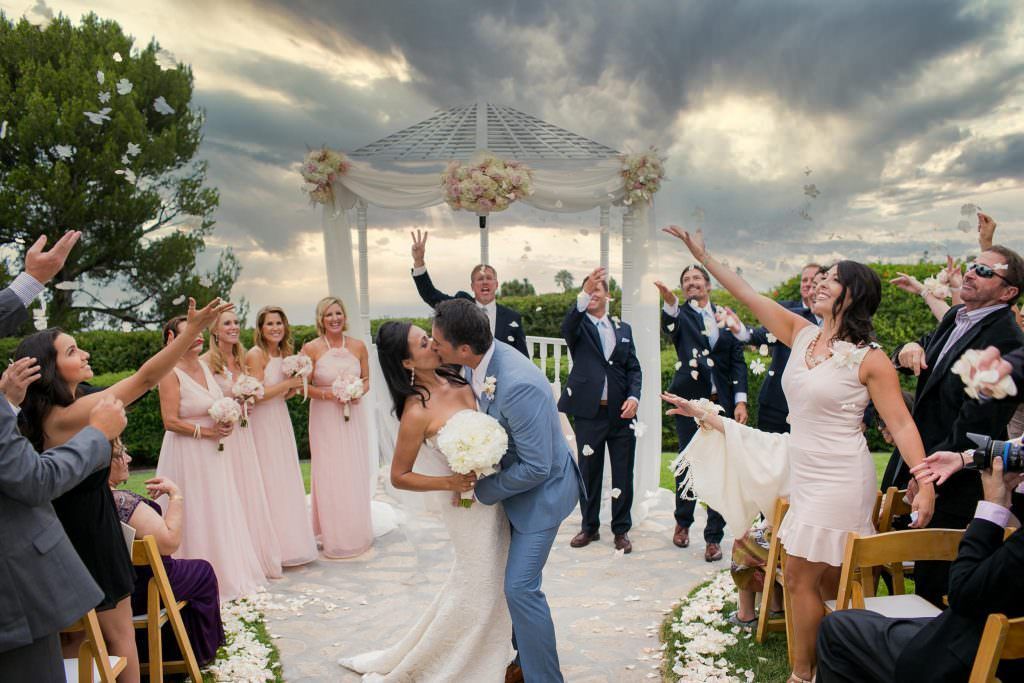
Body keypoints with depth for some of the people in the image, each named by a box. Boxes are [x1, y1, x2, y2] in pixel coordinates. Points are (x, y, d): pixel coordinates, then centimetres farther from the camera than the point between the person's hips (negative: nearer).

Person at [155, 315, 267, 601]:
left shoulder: (204, 366, 7)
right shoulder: (171, 374, -16)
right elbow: (170, 421, -21)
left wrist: (226, 421, 1)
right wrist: (207, 431, -17)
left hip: (213, 453, 8)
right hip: (188, 454, -8)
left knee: (220, 512, 15)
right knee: (195, 516, 2)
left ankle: (228, 574, 29)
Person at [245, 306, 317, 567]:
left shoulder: (284, 353, 11)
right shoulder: (256, 354, -12)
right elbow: (257, 394, -18)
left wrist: (296, 385, -2)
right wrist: (288, 383, -14)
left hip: (281, 420, 8)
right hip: (262, 422, -8)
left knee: (286, 481, 12)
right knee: (269, 482, -3)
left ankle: (290, 542, 22)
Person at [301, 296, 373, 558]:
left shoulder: (358, 346, 0)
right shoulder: (311, 348, -7)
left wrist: (358, 392, -10)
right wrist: (328, 394, -17)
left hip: (353, 417, 3)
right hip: (325, 418, -2)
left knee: (355, 474, 9)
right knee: (329, 475, 2)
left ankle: (357, 534, 26)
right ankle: (335, 537, 16)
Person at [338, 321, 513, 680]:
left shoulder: (454, 376, -4)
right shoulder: (417, 411, -23)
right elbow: (399, 477, -14)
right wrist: (450, 483, -22)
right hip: (468, 501, -7)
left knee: (490, 576, 21)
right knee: (478, 584, 6)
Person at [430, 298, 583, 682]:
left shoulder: (519, 386, -36)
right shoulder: (476, 361, -10)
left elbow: (536, 468, -30)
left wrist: (486, 491, -17)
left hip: (542, 489, -9)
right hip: (511, 481, 9)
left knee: (520, 587, -8)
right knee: (514, 578, 19)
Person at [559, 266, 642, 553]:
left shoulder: (623, 329, 14)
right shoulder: (578, 325, 3)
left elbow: (634, 368, 10)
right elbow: (567, 326, -23)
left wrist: (634, 396, -8)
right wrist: (583, 294, -40)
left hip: (622, 411, 2)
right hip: (589, 411, -2)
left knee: (623, 474, 6)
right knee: (589, 471, 9)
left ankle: (621, 529, 20)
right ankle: (590, 526, 24)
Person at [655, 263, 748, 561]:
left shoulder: (725, 317, 9)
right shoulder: (681, 314, 3)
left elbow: (738, 360, 6)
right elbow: (669, 327, -23)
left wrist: (740, 401, -4)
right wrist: (670, 302, -45)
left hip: (722, 403, 1)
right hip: (690, 401, -1)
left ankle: (714, 537, 12)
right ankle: (683, 522, 31)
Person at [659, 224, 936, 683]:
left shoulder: (870, 359, -10)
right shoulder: (802, 334, 6)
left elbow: (902, 426, -12)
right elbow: (749, 296, 5)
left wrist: (926, 484, -22)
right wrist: (703, 257, 4)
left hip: (839, 481, -6)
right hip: (803, 474, 6)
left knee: (801, 579, -1)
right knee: (825, 582, 13)